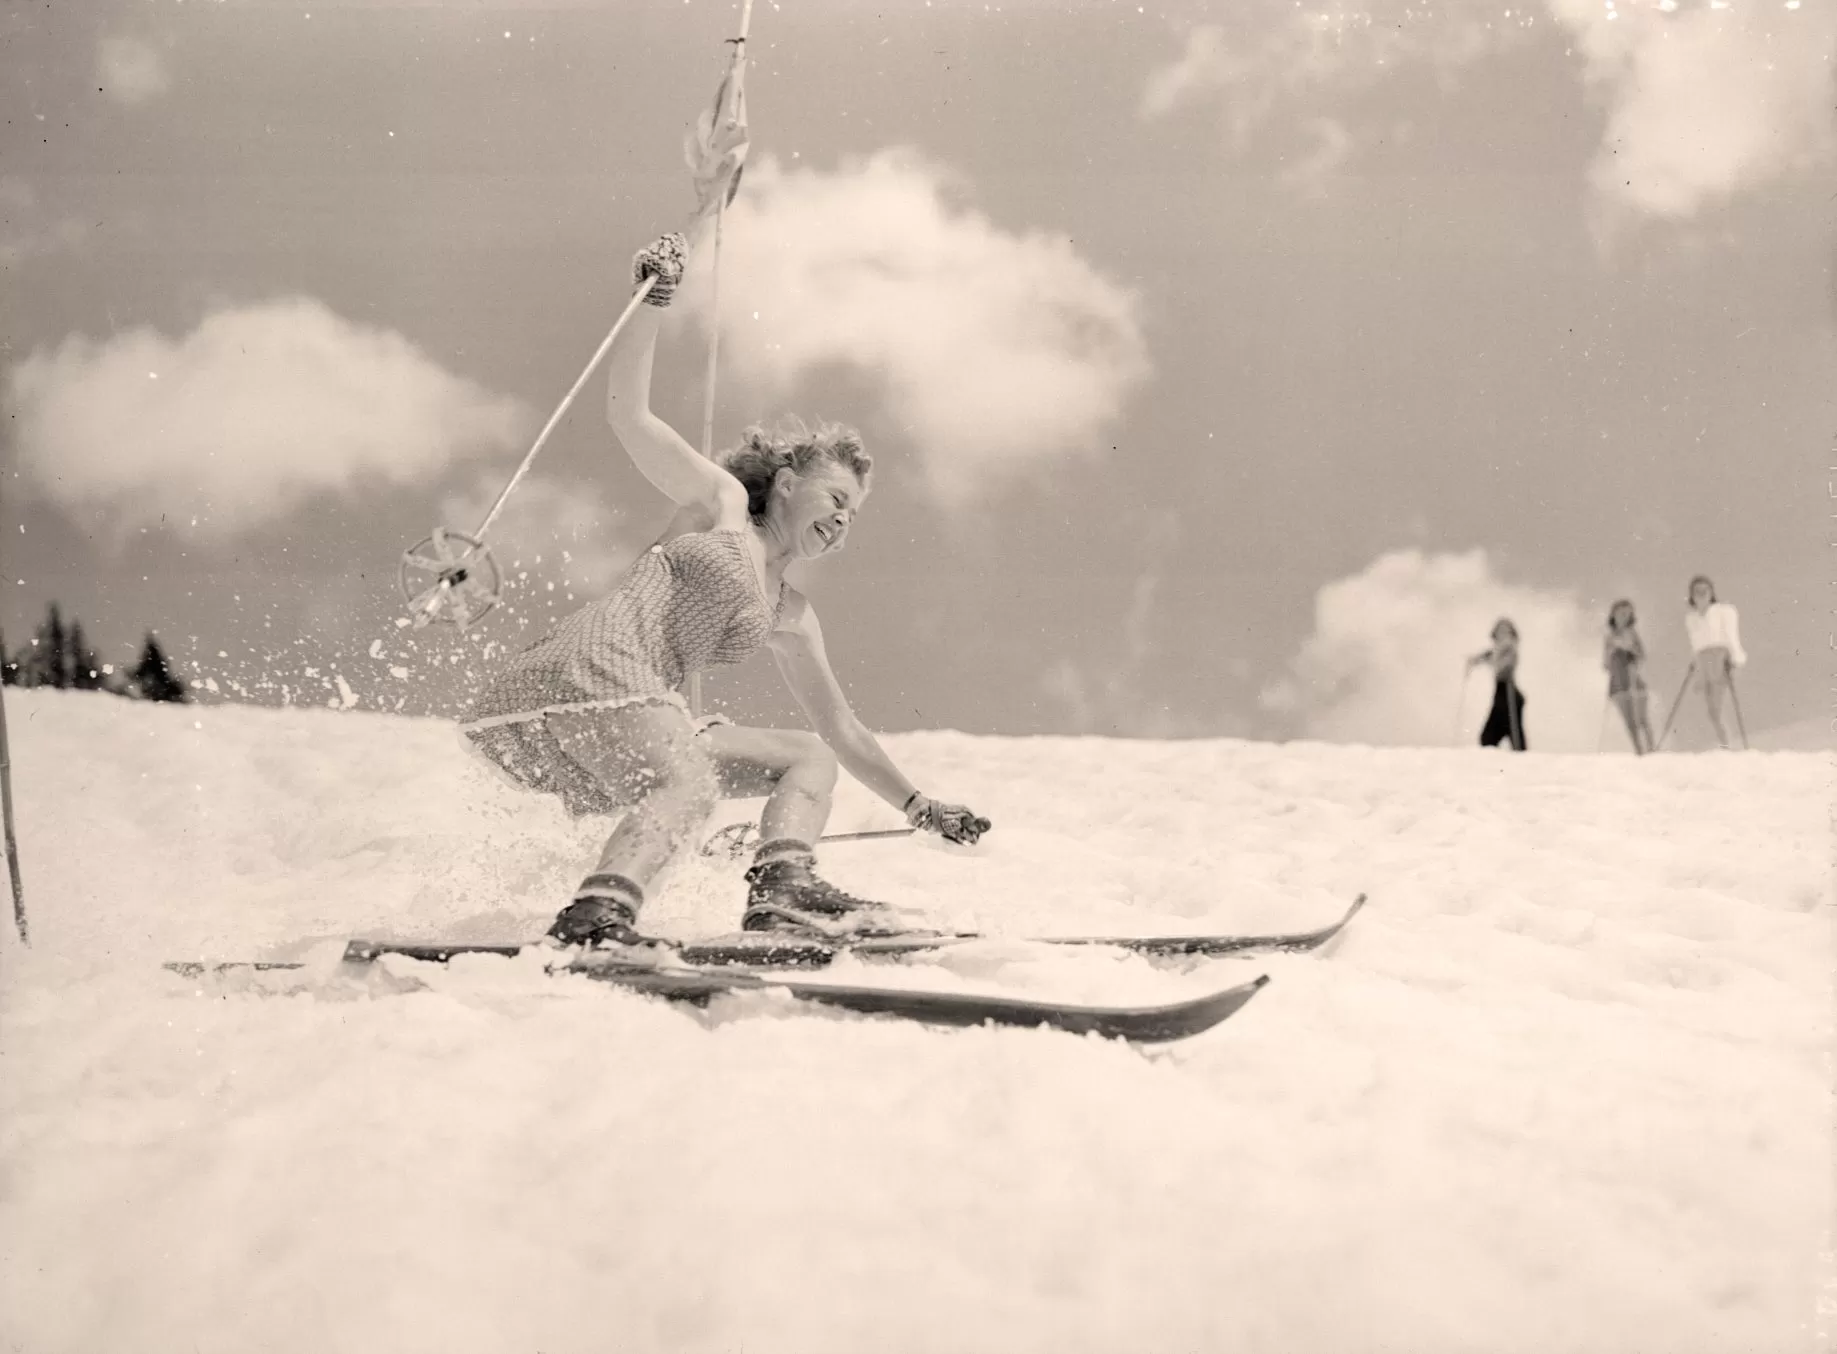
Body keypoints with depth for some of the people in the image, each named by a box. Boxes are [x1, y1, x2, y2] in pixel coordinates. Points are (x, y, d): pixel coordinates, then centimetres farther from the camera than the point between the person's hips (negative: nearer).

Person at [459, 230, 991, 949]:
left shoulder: (790, 618, 27)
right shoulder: (720, 501, 12)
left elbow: (840, 728, 32)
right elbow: (628, 414, 2)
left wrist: (918, 805, 31)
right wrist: (652, 300, -7)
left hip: (634, 728, 8)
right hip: (587, 667, -8)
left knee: (810, 760, 7)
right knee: (692, 781, -32)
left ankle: (781, 888, -20)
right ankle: (596, 916, -53)